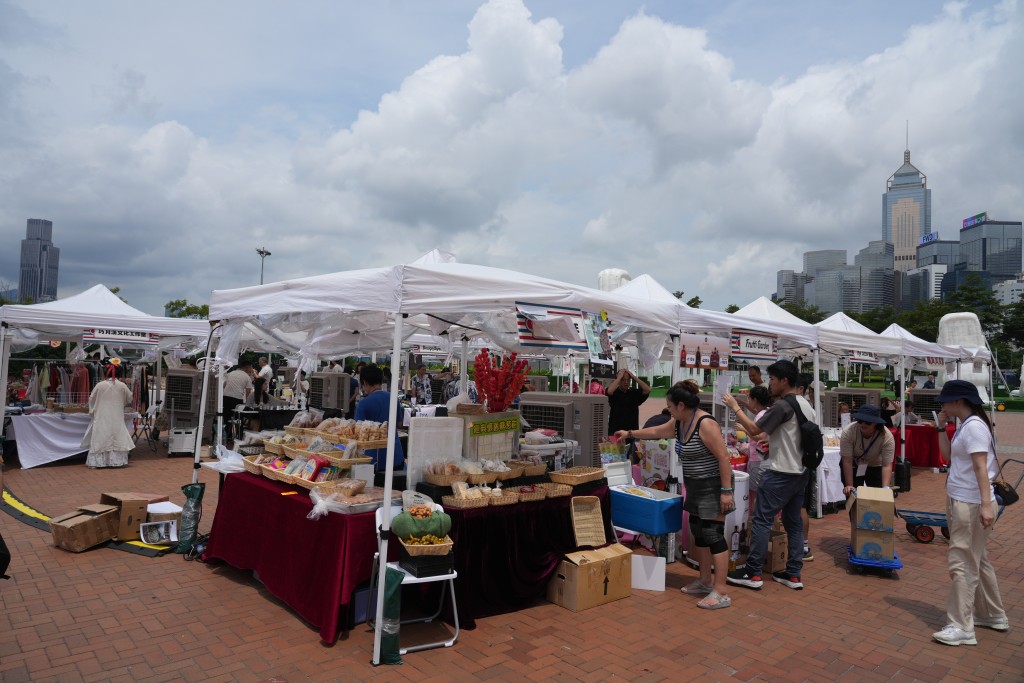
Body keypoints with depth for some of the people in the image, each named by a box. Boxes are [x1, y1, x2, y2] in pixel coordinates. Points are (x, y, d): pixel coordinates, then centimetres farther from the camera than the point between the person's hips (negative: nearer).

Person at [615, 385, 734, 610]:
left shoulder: (706, 424, -22)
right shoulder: (678, 424, 5)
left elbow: (724, 458, -23)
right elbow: (655, 431, 24)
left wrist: (727, 491, -24)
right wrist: (629, 433, 30)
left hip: (713, 486, -9)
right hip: (696, 487, 9)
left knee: (714, 535, -8)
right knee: (699, 532, 14)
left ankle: (721, 593, -4)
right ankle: (705, 581, 26)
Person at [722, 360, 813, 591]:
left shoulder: (781, 405, -18)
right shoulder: (806, 404, 10)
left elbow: (754, 430, -15)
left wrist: (734, 407, -6)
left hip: (780, 474, -9)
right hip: (801, 473, 9)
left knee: (761, 520, -3)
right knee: (794, 522, 13)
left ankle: (753, 573, 1)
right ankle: (793, 574, 17)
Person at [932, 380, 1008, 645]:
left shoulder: (974, 426, -18)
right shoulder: (964, 426, 11)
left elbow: (981, 468, -23)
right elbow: (948, 456, 14)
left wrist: (986, 505, -27)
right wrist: (941, 428, 6)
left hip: (971, 505, -10)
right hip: (960, 502, 10)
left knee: (961, 563, -6)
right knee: (977, 560, 20)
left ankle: (962, 628, 0)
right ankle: (993, 615, 34)